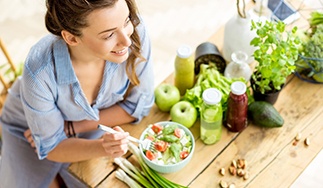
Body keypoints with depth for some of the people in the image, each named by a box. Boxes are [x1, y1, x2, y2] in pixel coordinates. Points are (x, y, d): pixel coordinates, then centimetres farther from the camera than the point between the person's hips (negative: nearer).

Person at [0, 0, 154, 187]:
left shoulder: (134, 29, -32)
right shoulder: (40, 72, -38)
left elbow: (138, 105, -16)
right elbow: (51, 146, -20)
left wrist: (71, 128, -20)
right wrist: (101, 147, -39)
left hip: (90, 127, 2)